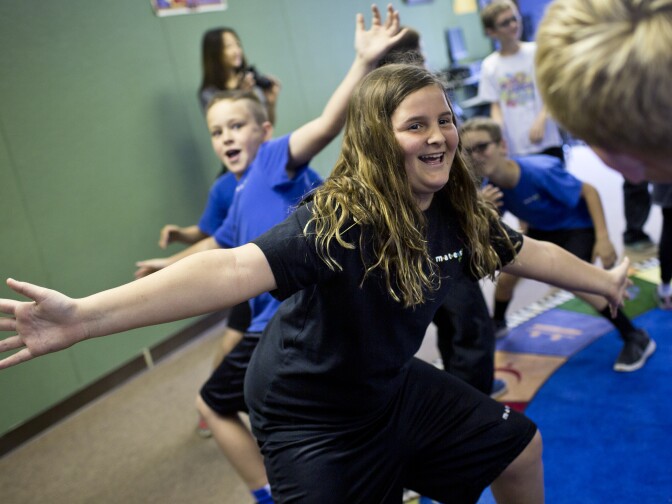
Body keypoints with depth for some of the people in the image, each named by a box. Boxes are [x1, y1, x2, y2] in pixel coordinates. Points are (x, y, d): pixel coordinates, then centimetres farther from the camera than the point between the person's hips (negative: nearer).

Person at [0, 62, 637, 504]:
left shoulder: (457, 212, -9)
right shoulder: (338, 220, -32)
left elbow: (529, 252, 8)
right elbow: (239, 268, -46)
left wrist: (605, 280, 23)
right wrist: (84, 316, -58)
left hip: (395, 388, 8)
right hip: (310, 417, -7)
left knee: (517, 444, 19)